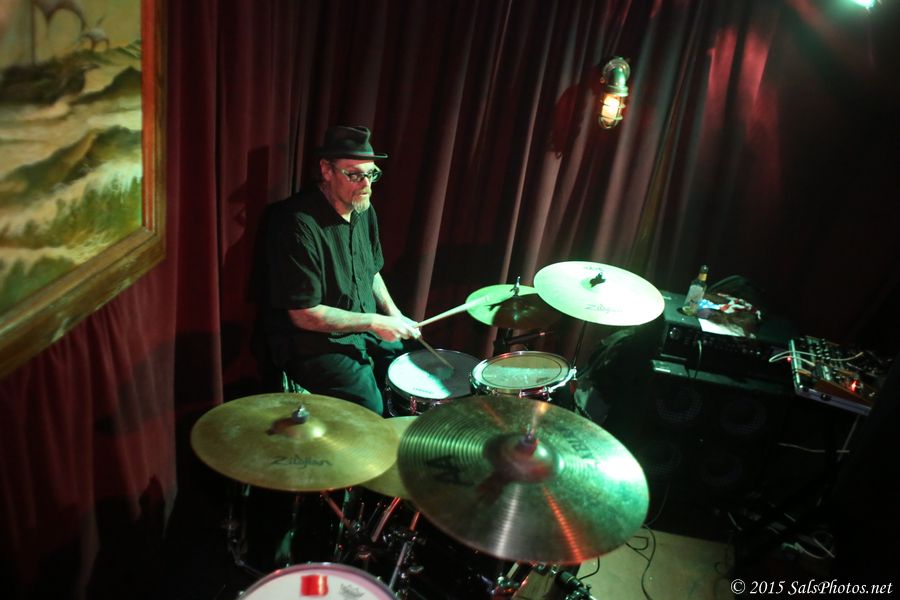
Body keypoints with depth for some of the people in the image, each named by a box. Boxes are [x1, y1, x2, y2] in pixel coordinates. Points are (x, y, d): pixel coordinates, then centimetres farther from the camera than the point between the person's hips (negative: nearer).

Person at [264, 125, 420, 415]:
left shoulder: (364, 211, 3)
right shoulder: (298, 224, -25)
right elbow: (303, 314, -23)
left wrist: (394, 315, 3)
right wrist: (374, 322, -19)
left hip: (367, 329, 8)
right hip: (313, 341, -8)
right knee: (370, 409, -21)